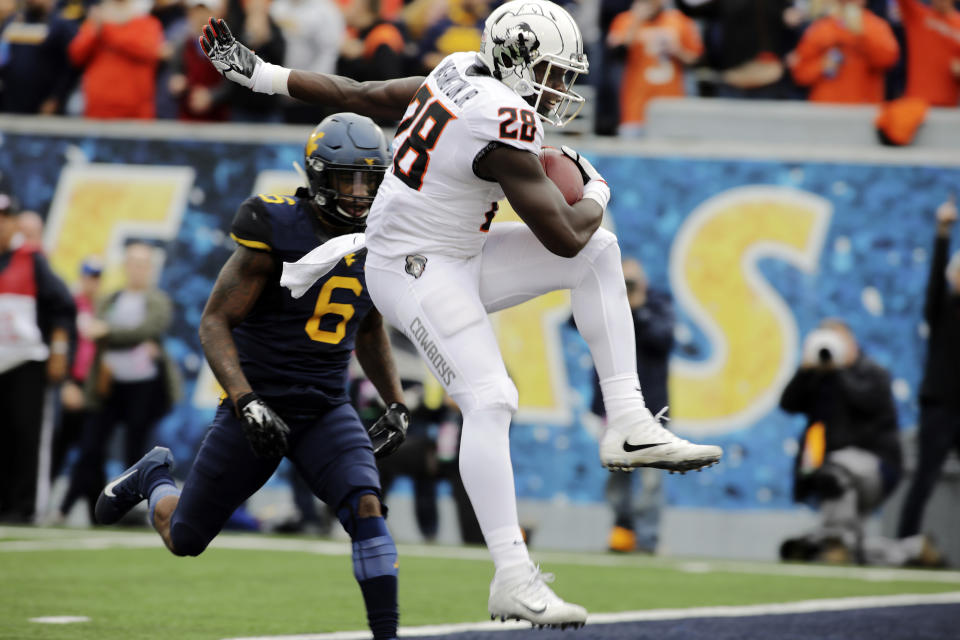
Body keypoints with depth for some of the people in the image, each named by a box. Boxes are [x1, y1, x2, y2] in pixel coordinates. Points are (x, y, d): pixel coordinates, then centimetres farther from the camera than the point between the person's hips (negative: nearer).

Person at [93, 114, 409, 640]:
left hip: (326, 409, 3)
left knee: (366, 507, -24)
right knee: (183, 539, 10)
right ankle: (153, 478, 45)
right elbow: (214, 322, -15)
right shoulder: (276, 232, -17)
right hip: (260, 407, -3)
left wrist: (396, 403, 11)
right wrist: (245, 403, -26)